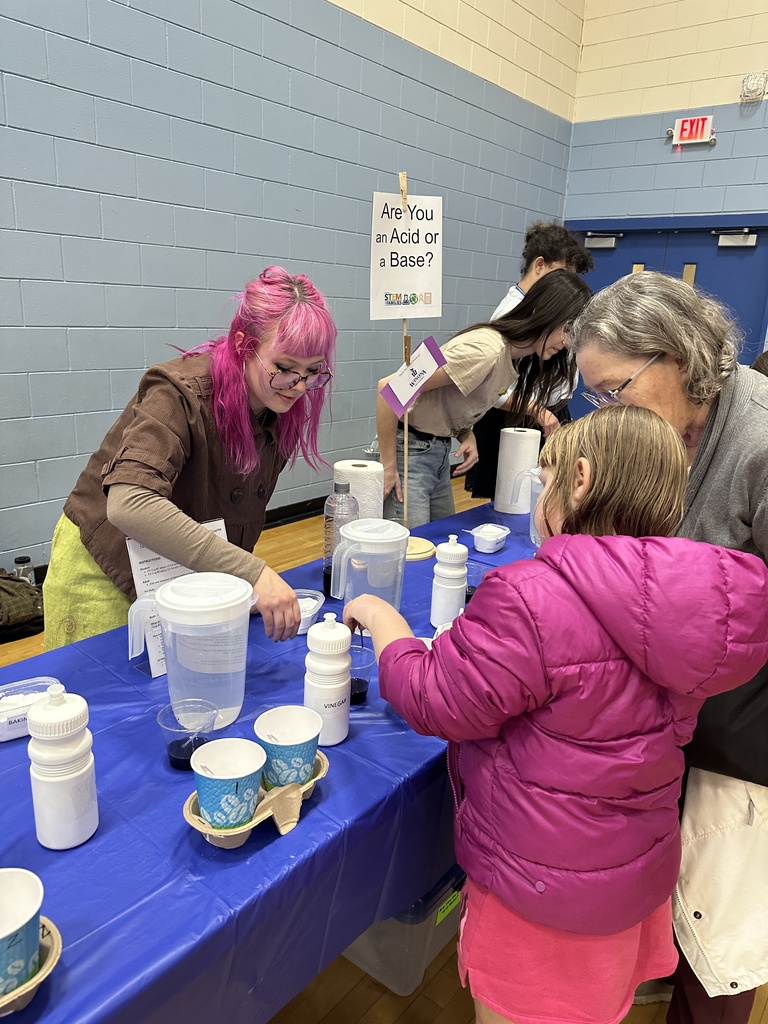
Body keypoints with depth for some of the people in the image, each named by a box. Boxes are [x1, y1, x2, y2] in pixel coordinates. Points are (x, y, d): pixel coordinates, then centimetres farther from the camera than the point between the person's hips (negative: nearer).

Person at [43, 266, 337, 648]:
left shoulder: (282, 409, -8)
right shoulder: (180, 394, -28)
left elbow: (242, 514, 3)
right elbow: (129, 504, -44)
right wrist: (250, 571, -50)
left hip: (187, 575, 5)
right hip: (105, 578, -5)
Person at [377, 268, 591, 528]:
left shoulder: (520, 359, 3)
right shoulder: (484, 351, -25)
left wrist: (467, 436, -4)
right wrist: (388, 467, -21)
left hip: (441, 453, 9)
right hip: (410, 453, -8)